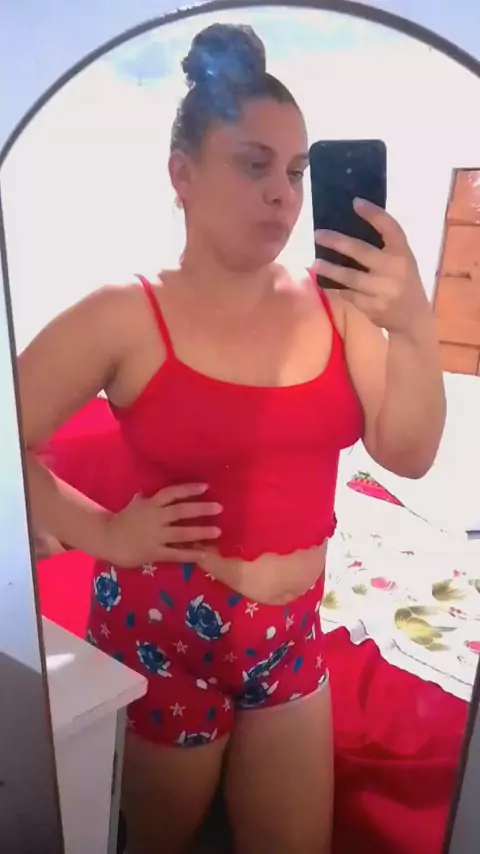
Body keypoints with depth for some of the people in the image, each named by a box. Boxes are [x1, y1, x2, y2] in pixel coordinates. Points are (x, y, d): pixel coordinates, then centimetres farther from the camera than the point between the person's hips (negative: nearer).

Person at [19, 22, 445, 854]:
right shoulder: (126, 319, -14)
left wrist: (414, 329, -22)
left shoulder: (335, 306, -5)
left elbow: (407, 456, -8)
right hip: (164, 629, -3)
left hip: (290, 630, 4)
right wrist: (105, 534, -14)